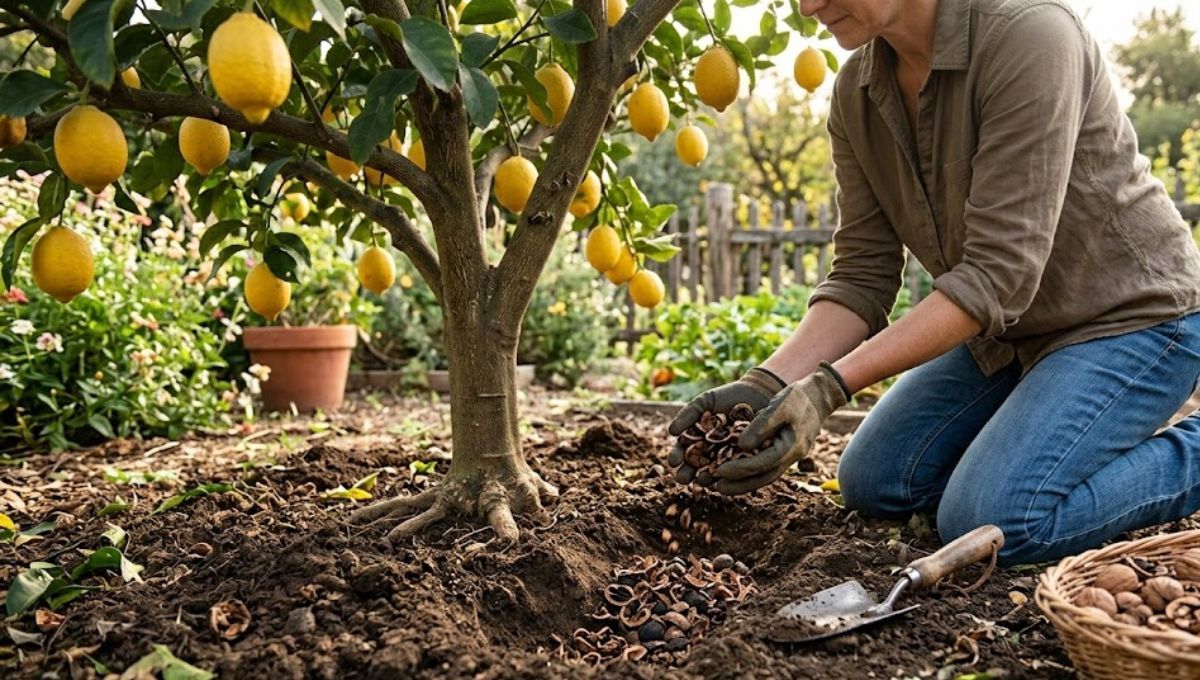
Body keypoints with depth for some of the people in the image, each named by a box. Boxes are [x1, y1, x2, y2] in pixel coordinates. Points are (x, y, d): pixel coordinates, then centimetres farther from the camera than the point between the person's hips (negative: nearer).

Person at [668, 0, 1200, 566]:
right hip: (1006, 329, 8)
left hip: (1133, 315, -7)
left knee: (991, 522, -22)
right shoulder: (856, 93, -6)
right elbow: (862, 276, -6)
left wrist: (830, 386, -36)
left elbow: (998, 275, -31)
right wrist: (766, 384, -22)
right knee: (873, 483, 5)